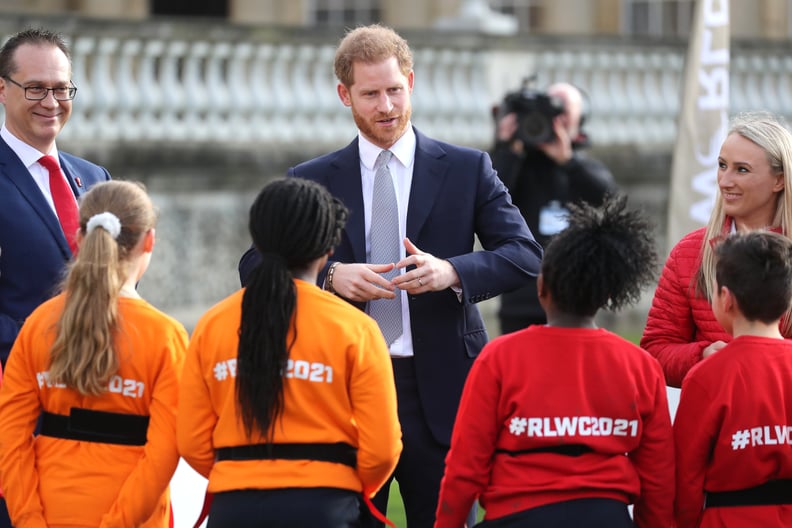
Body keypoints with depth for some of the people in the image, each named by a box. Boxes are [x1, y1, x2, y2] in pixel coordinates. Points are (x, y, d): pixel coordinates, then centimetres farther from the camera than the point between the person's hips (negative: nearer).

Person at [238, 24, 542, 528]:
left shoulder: (468, 169, 6)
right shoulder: (311, 181, 8)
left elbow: (526, 254, 0)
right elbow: (256, 266, 4)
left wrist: (452, 272, -18)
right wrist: (329, 276, -14)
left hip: (439, 388, -1)